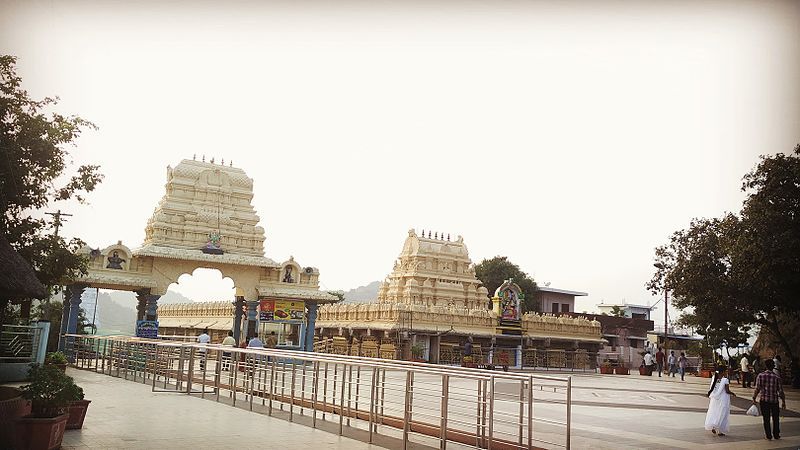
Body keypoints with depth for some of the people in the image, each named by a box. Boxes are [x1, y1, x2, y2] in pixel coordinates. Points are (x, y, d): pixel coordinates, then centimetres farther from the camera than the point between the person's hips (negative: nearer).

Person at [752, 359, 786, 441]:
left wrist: (754, 398, -2)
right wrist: (783, 402, 5)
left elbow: (757, 389, -11)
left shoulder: (760, 375, -8)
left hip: (764, 400, 0)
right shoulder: (777, 377, -8)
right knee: (776, 418, 17)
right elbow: (781, 391, -5)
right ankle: (776, 435, 26)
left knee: (766, 419, 8)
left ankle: (768, 436, 13)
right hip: (774, 400, 0)